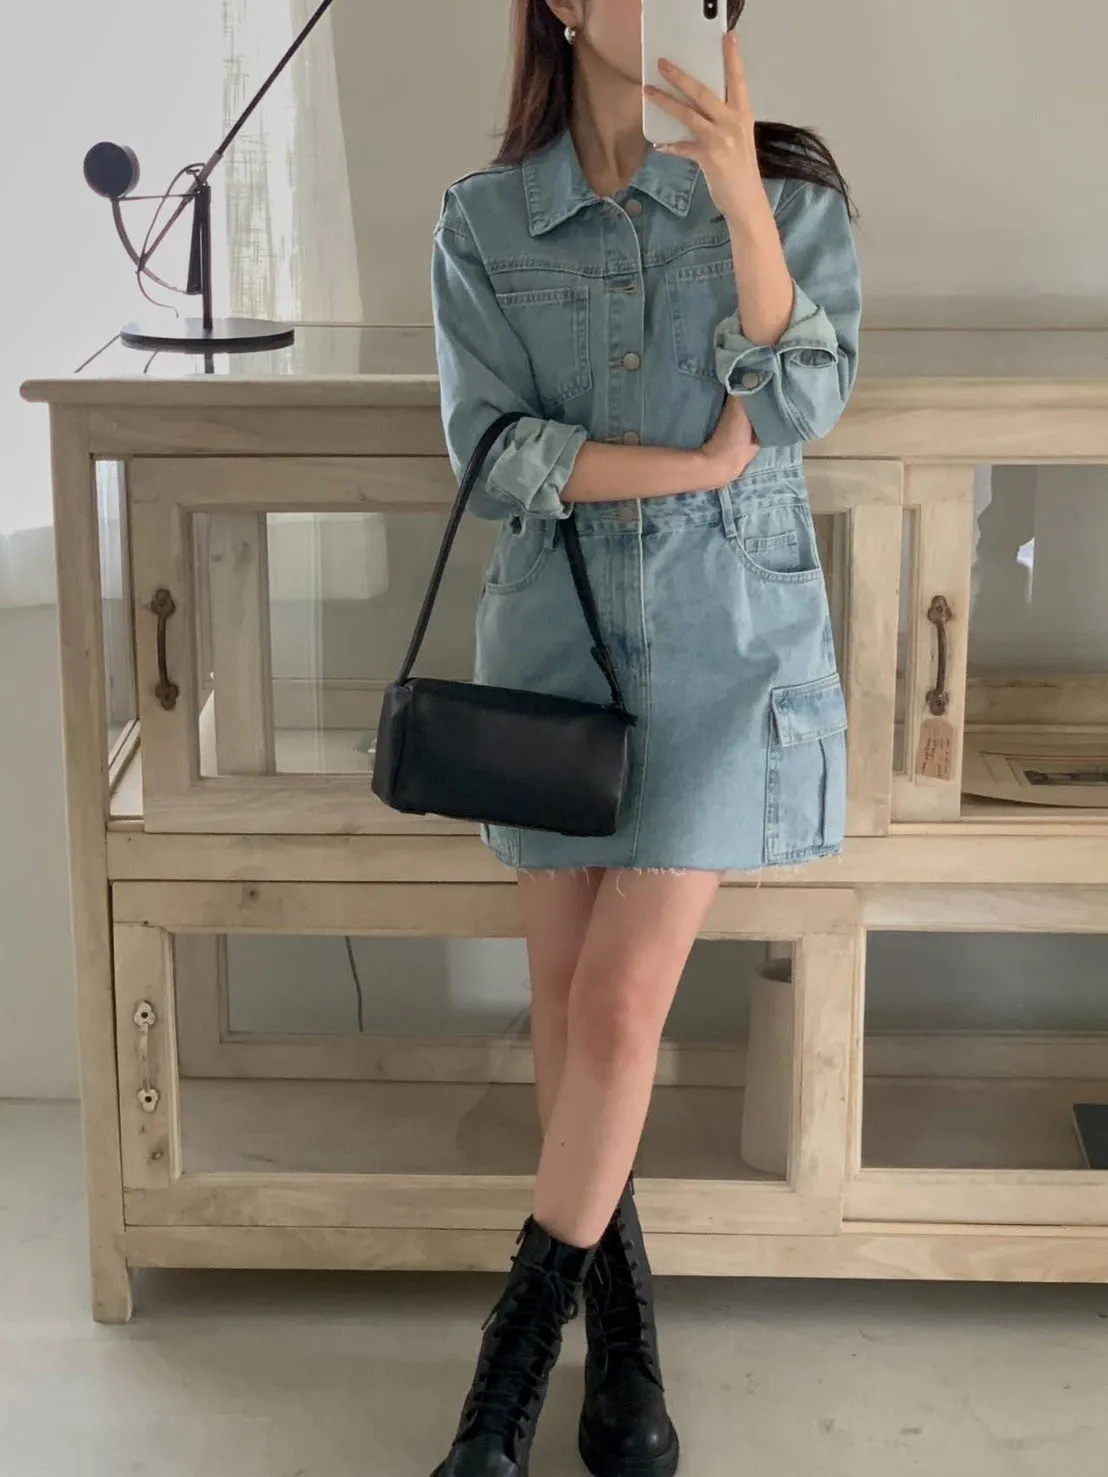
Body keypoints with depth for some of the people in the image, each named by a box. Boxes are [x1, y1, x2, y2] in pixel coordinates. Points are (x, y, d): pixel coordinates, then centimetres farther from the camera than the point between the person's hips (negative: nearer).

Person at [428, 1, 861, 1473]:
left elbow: (804, 404, -12)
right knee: (566, 998, 7)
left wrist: (743, 200, -22)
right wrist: (694, 465, -12)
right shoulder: (484, 221, 2)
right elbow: (492, 448, -6)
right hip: (554, 635, 2)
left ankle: (518, 1355, 11)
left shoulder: (797, 194, 1)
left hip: (730, 642, -2)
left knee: (619, 1003, -7)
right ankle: (621, 1326, 27)